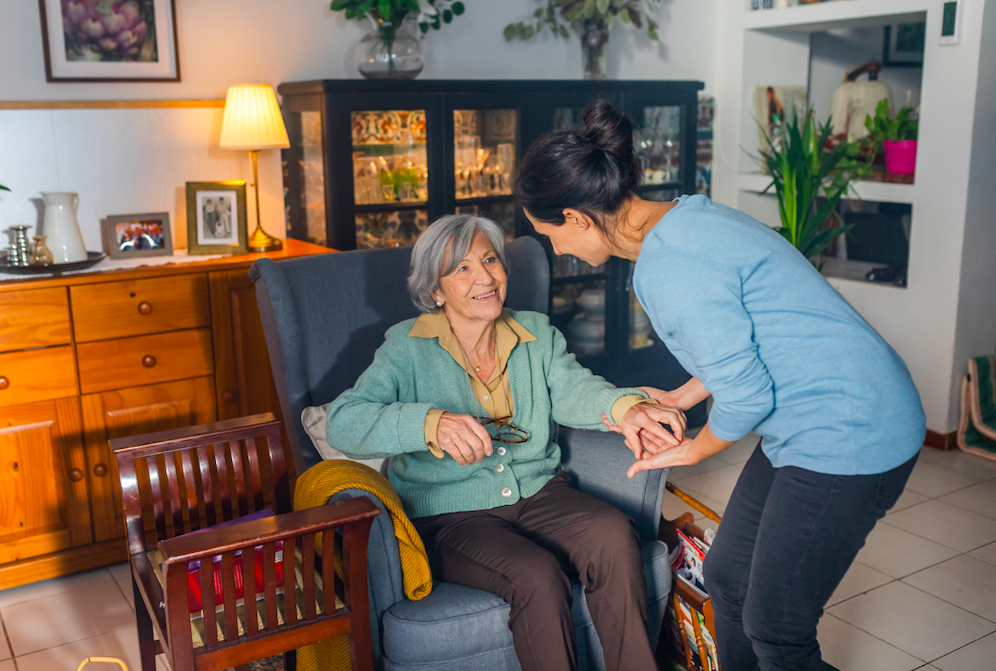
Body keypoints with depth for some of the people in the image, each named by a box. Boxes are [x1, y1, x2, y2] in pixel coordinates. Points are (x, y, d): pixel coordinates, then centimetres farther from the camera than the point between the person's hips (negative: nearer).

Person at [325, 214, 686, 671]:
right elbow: (343, 423, -16)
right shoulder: (408, 348, -3)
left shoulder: (537, 333, 10)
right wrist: (432, 423, -35)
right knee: (537, 575, -30)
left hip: (538, 492, 4)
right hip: (448, 514, -3)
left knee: (614, 534, -25)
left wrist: (625, 407, -33)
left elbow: (573, 390, -8)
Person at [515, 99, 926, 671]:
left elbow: (745, 394, -22)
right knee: (727, 575, 19)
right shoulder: (685, 217, 5)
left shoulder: (670, 268, -26)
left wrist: (694, 451, -3)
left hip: (849, 438, -10)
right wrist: (680, 399, 17)